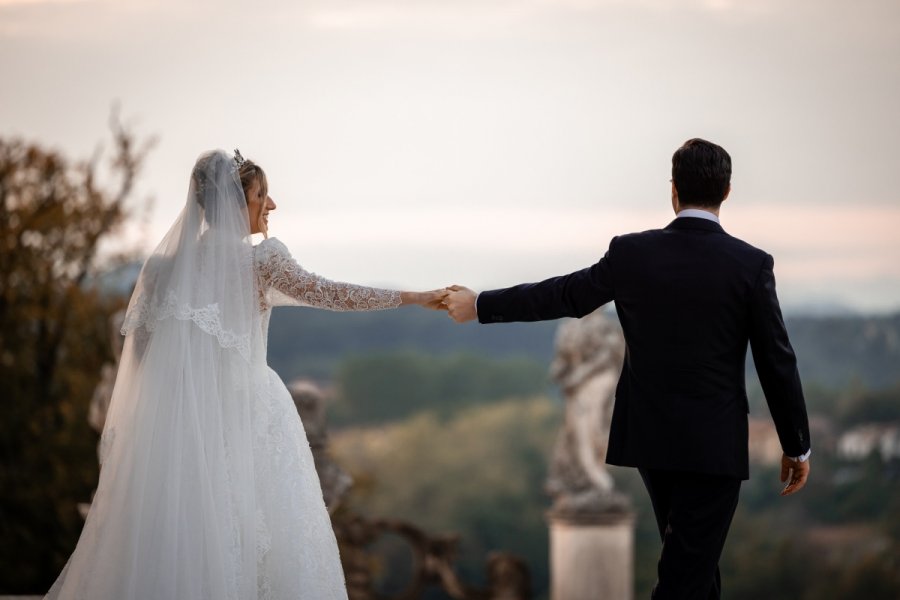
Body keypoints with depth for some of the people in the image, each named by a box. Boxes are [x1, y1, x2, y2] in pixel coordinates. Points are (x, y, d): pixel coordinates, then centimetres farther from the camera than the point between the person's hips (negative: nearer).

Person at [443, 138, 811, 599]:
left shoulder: (630, 253, -4)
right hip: (715, 443, -4)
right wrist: (797, 446, 4)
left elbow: (559, 295, 6)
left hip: (649, 437, 4)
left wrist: (480, 305, 21)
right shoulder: (751, 264, -10)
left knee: (693, 560, 22)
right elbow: (777, 364, -7)